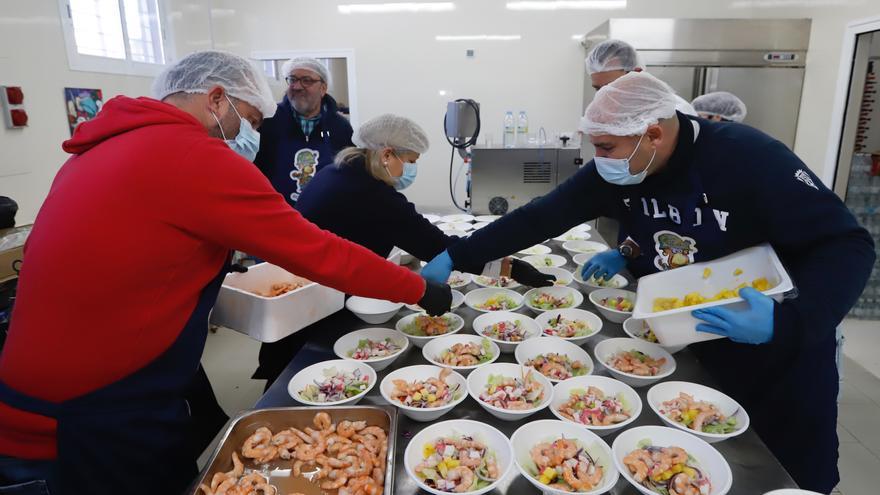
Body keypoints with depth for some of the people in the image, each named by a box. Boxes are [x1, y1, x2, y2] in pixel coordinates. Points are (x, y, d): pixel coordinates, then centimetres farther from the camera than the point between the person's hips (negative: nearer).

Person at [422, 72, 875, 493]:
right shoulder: (612, 173, -13)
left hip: (776, 356, -3)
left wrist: (791, 320, -38)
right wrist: (456, 257, -18)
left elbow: (846, 244, -22)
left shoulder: (749, 158, -27)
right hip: (676, 347, 4)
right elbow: (540, 218, -13)